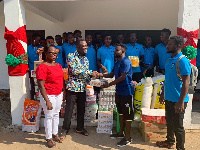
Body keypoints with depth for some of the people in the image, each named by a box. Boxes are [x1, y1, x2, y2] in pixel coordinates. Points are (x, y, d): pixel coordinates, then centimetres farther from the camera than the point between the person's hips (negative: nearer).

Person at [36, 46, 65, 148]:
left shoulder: (58, 65, 7)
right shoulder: (42, 67, -17)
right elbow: (41, 86, -20)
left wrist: (63, 93, 13)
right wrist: (47, 101, -23)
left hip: (59, 94, 7)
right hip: (49, 95, -7)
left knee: (56, 115, 18)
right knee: (49, 116, 5)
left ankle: (55, 134, 35)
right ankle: (49, 138, 21)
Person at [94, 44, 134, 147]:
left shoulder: (126, 62, -17)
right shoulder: (117, 62, 15)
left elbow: (122, 77, -22)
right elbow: (112, 74, 18)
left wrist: (109, 84, -19)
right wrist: (100, 75, 3)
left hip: (126, 92, -10)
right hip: (119, 91, 10)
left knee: (127, 114, -1)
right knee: (121, 112, 18)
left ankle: (128, 137, 7)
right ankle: (121, 133, 31)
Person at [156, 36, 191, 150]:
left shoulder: (183, 61, -18)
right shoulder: (169, 61, 9)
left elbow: (186, 83, -21)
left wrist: (181, 102, -23)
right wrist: (163, 94, 20)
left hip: (178, 100, -9)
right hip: (169, 98, 9)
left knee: (178, 126, 4)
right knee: (169, 121, 23)